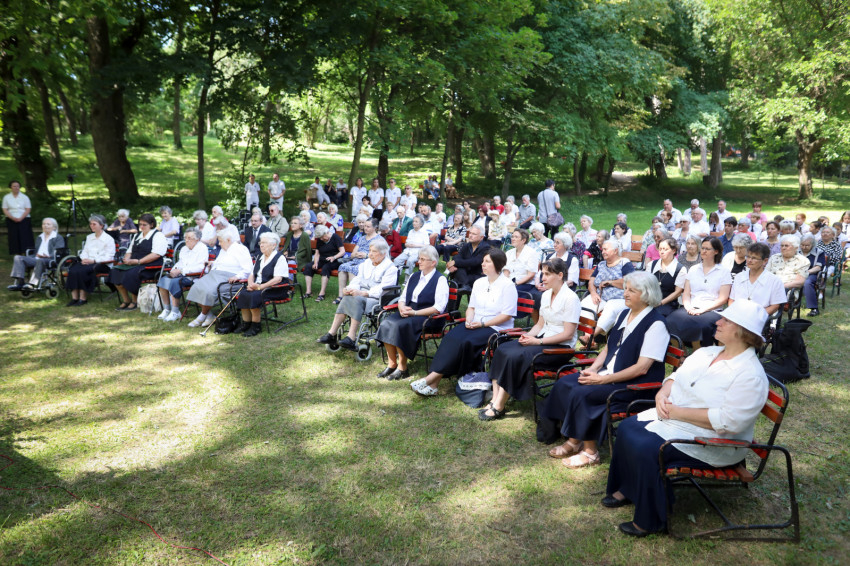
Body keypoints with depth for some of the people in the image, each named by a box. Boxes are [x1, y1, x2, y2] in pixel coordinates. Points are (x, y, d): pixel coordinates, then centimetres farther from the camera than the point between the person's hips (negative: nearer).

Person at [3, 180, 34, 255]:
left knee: (25, 238, -10)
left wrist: (20, 218, -14)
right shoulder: (6, 197, 8)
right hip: (11, 221, 1)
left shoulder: (25, 197, 5)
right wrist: (13, 218, -13)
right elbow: (5, 210, 3)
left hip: (23, 220, -1)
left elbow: (28, 209, -1)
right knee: (15, 239, -2)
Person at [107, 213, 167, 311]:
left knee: (130, 274, -32)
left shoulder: (158, 236, -3)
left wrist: (138, 261, -19)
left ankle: (135, 302, -12)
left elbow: (156, 254, -17)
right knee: (115, 271, -15)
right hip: (133, 265, 8)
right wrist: (126, 259, 3)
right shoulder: (138, 235, 23)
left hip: (151, 266, -8)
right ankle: (126, 300, -6)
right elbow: (130, 250, 28)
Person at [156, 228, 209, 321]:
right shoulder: (184, 249, 21)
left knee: (173, 282, -30)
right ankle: (166, 309, -7)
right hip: (180, 274, 8)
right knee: (163, 280, -14)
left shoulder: (202, 249, -7)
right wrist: (174, 270, 3)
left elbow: (200, 267, -17)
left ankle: (175, 312, -21)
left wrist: (181, 271, -19)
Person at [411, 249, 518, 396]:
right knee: (451, 337, -23)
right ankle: (433, 384, -30)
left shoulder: (507, 285, -6)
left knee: (466, 342, -30)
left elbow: (507, 314, -11)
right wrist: (469, 320, -3)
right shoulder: (479, 283, 15)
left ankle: (432, 378, -29)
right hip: (475, 324, 6)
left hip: (496, 328, -6)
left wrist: (482, 324, -15)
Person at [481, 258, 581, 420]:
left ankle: (499, 407, -18)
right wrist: (528, 335, -3)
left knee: (515, 357, -27)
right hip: (542, 340, 8)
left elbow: (568, 334, -16)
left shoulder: (570, 298, -13)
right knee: (501, 350, -12)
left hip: (561, 347, -8)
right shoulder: (546, 295, 12)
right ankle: (495, 400, -15)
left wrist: (538, 341, -18)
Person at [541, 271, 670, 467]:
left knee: (582, 394, -25)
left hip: (635, 384, -9)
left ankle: (590, 452, -9)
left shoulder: (655, 324, -15)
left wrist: (603, 379, -21)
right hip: (607, 373, 9)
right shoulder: (624, 314, 11)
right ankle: (574, 441, 2)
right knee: (564, 384, -7)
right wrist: (593, 369, -1)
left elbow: (642, 368, -20)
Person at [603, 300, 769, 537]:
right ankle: (626, 490, 13)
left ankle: (650, 521, -7)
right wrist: (662, 394, -8)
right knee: (627, 429, -4)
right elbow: (676, 376, 15)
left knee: (646, 449, -25)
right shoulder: (707, 353, 8)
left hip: (709, 442, -9)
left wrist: (678, 412, -24)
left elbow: (727, 421, -28)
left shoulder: (750, 375, -19)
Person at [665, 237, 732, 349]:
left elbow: (722, 299, 1)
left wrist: (702, 309, -12)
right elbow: (686, 293, 15)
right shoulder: (693, 269, 22)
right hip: (691, 309, 3)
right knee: (672, 321, -30)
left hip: (712, 311, -3)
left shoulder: (724, 272, 9)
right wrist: (688, 307, -7)